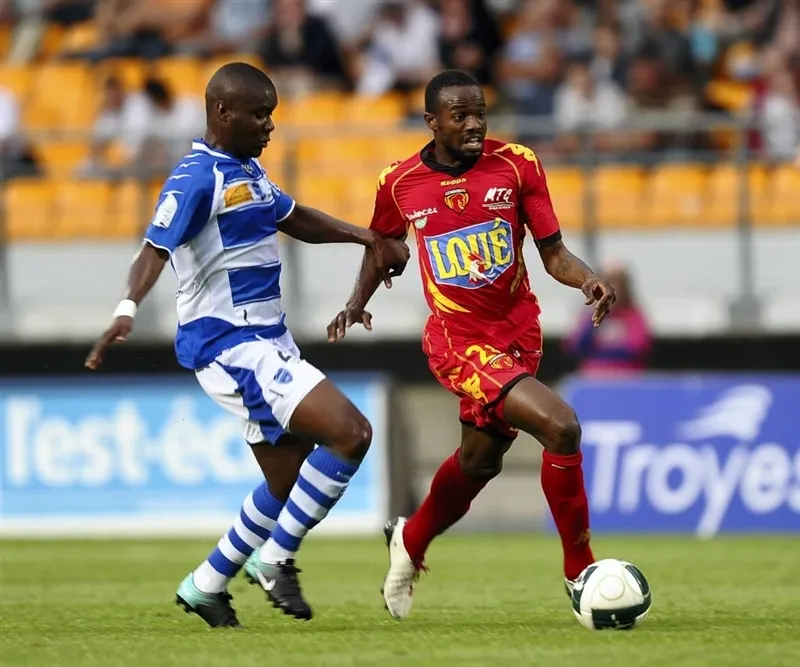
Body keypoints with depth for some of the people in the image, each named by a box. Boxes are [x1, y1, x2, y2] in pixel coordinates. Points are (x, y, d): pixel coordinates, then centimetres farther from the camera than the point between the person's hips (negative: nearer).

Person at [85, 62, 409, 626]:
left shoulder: (248, 170, 15)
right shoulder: (198, 177, -14)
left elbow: (293, 218, 33)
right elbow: (156, 249, -25)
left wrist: (366, 237, 27)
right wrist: (127, 311, -41)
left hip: (267, 343, 10)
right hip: (233, 347, -10)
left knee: (291, 482, 13)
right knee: (350, 433, -19)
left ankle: (207, 585, 24)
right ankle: (275, 558, -9)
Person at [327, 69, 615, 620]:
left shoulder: (517, 165, -4)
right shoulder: (400, 183, -5)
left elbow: (553, 252, -3)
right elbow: (381, 246, 15)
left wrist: (587, 279, -22)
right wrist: (358, 301, 0)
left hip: (520, 329, 4)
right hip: (460, 341, -4)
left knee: (480, 460, 21)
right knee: (561, 427, -22)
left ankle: (411, 543, 51)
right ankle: (580, 572, -9)